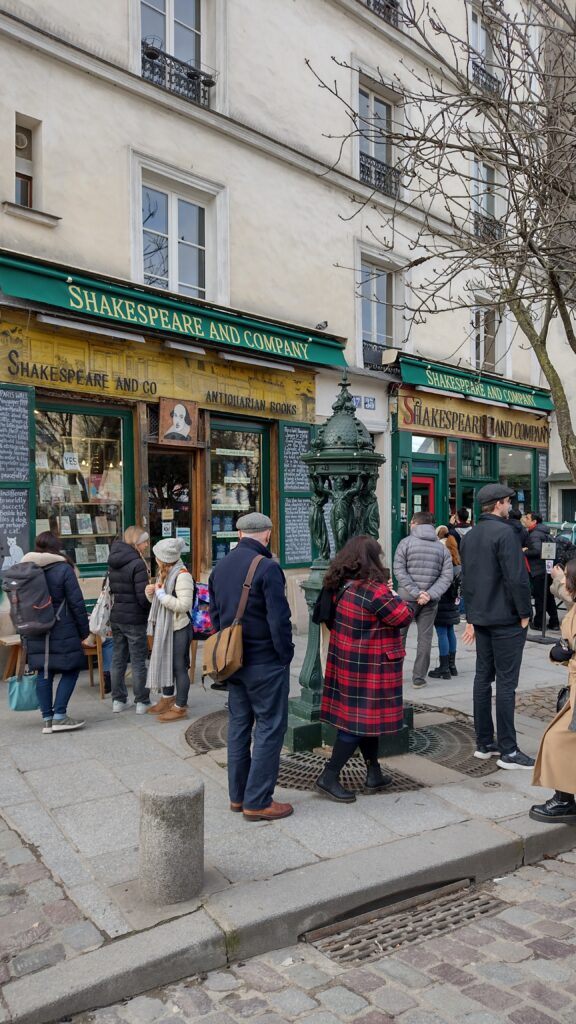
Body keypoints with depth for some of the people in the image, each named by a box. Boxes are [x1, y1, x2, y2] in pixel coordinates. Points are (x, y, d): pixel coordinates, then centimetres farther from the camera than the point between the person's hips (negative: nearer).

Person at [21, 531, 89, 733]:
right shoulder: (63, 569, -9)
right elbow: (77, 603, -9)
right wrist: (84, 630, -1)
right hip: (62, 632, -5)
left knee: (44, 673, 10)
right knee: (71, 670, 5)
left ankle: (47, 719, 13)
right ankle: (59, 716, 0)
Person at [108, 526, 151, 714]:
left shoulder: (113, 563, 7)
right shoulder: (137, 564, -16)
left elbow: (111, 590, 13)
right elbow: (143, 596, -18)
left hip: (116, 617, 7)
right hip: (134, 619, -7)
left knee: (118, 659, 13)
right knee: (138, 661, 2)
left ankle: (118, 700, 21)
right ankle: (142, 702, 9)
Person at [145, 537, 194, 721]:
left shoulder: (182, 575, -19)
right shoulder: (164, 572, 9)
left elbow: (184, 605, -28)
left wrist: (161, 595, -23)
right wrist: (151, 593, -2)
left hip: (178, 628, -9)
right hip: (164, 627, 9)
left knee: (179, 667, 1)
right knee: (165, 663, 19)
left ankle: (180, 707, 12)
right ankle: (168, 698, 36)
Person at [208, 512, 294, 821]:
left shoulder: (220, 567, 7)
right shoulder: (267, 567, -18)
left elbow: (215, 615, 13)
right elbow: (279, 619, -20)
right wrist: (286, 654, -7)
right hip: (265, 662, -7)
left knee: (239, 725, 15)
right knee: (270, 727, 2)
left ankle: (238, 795, 24)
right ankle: (258, 802, 7)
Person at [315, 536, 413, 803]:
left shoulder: (341, 587, 2)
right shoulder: (374, 590, -22)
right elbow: (404, 618, -15)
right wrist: (393, 597, 3)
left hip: (346, 661, 9)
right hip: (369, 666, -9)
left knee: (364, 717, 18)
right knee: (361, 719, 1)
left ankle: (374, 774, 30)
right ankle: (329, 777, 6)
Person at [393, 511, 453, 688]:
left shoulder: (406, 542, -3)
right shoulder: (442, 547, 7)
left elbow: (399, 570, -12)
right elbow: (447, 575, -2)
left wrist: (415, 592, -14)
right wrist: (430, 594, -10)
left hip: (406, 598, -2)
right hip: (430, 601, 3)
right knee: (425, 637, 10)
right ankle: (419, 677, 12)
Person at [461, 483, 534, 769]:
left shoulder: (469, 536, 12)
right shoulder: (503, 532, -14)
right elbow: (517, 577, -19)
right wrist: (524, 613, -8)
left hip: (481, 618, 8)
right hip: (506, 619, -8)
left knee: (483, 677, 12)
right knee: (506, 682, -3)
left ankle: (484, 744, 19)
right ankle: (508, 751, 3)